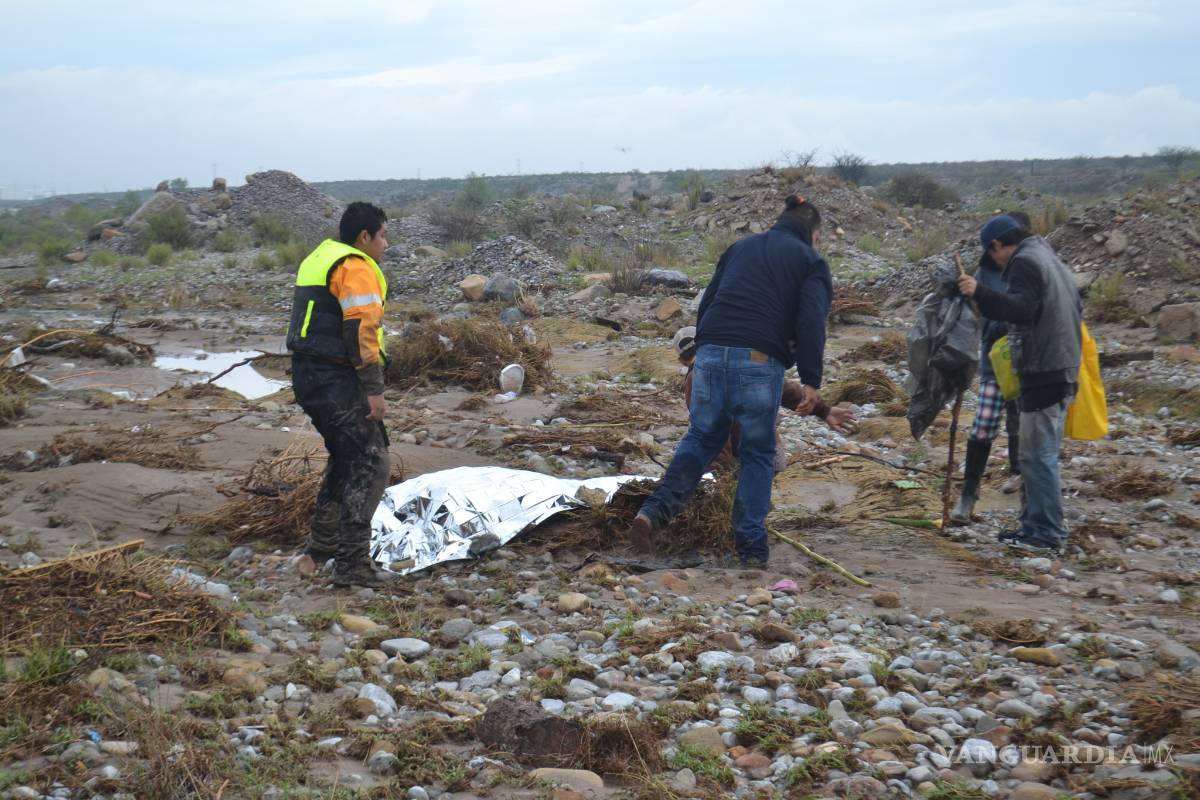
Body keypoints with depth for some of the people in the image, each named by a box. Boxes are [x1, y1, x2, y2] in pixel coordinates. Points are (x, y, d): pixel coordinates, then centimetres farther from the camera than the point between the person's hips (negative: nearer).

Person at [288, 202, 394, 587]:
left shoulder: (318, 259, 20)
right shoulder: (356, 268, -12)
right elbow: (362, 331, -20)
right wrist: (374, 391, -20)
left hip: (308, 377, 10)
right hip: (338, 382, -10)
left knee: (346, 458, 22)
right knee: (370, 465, -5)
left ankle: (321, 548, 28)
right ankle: (352, 564, -5)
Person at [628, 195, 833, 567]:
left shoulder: (739, 248, 24)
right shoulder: (810, 261, 10)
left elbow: (707, 304, 21)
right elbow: (811, 321, -4)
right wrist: (810, 379, -5)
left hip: (711, 353, 4)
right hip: (760, 362, -3)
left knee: (701, 437, 18)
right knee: (757, 452, 10)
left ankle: (655, 511, 0)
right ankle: (751, 548, 11)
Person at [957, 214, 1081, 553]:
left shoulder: (1024, 262, -10)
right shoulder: (1051, 259, 20)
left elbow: (1021, 308, -24)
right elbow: (1077, 307, 26)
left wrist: (980, 293, -29)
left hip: (1043, 370, -10)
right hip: (1063, 369, 10)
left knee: (1038, 455, -7)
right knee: (1037, 454, 16)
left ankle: (1047, 534, -5)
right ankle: (1035, 525, 21)